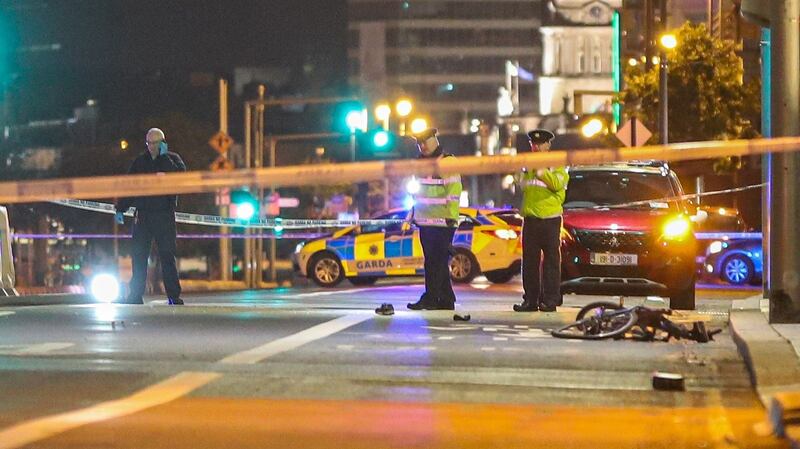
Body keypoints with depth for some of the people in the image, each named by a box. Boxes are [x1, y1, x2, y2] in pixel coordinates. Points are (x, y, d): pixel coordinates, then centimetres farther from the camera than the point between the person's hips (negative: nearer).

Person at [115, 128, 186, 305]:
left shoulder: (172, 159, 6)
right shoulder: (140, 161, 13)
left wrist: (164, 157, -14)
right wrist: (120, 209, 8)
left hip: (164, 215, -3)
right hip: (143, 215, 3)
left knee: (167, 256, -4)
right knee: (139, 256, 2)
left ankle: (174, 296, -2)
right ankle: (135, 296, 6)